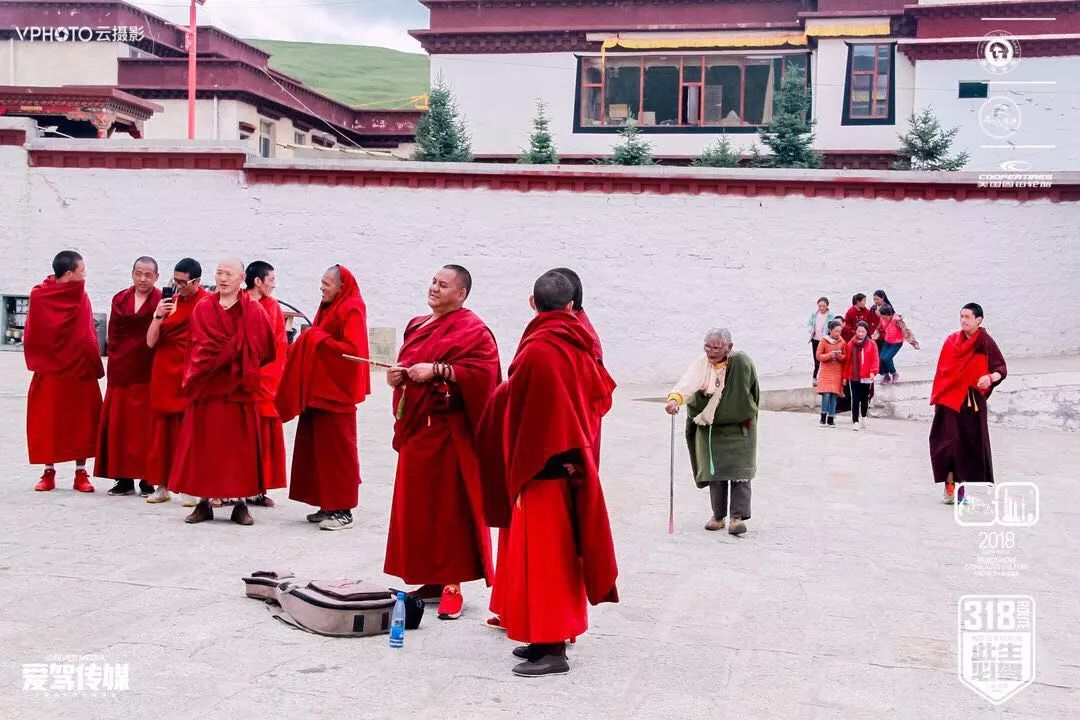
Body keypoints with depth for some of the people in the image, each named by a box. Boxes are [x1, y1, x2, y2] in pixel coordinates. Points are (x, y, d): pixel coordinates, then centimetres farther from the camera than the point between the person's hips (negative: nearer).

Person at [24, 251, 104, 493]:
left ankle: (81, 473, 12)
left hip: (80, 373, 2)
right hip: (49, 373, -2)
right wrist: (38, 362, -5)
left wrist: (93, 366, -4)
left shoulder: (81, 297, 3)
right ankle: (49, 472, 16)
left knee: (82, 423, 4)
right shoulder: (39, 296, -6)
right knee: (47, 423, 4)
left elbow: (88, 335, 2)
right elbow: (32, 336, -2)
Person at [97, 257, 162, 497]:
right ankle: (124, 479, 11)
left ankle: (148, 479, 5)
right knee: (119, 424, 4)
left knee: (145, 425, -2)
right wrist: (117, 359, 4)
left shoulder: (162, 301, -4)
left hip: (148, 373, -4)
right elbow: (113, 335, 13)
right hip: (121, 371, 5)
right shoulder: (120, 299, 11)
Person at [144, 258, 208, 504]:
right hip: (164, 377, 6)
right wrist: (158, 316, -9)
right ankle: (162, 486, 16)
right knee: (162, 430, 7)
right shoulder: (170, 302, 11)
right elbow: (151, 342, 6)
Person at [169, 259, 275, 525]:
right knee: (204, 444, 3)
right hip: (207, 386, 1)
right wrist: (234, 350, -11)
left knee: (239, 446, 2)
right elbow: (200, 348, -1)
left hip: (239, 387, -1)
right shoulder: (203, 308, 7)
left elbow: (264, 350, 0)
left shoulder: (254, 310, 3)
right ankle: (203, 502, 11)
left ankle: (241, 504, 8)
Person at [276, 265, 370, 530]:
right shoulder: (329, 308, 16)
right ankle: (328, 505, 16)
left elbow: (352, 349, -21)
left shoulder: (351, 311, -12)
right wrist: (306, 342, 3)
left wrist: (318, 339, -15)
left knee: (336, 449, -5)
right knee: (317, 447, 9)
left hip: (335, 392, -9)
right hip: (318, 389, 9)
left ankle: (343, 510, 2)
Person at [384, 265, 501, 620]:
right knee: (417, 506, 9)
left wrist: (437, 371, -22)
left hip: (448, 432, -8)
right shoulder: (417, 326, 17)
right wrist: (396, 376, 4)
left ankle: (453, 585, 3)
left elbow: (483, 371, -19)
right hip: (416, 428, 8)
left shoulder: (471, 330, -7)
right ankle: (431, 579, 19)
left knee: (449, 507, -5)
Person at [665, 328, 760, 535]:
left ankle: (738, 516, -4)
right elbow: (687, 383, -30)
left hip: (739, 426, -2)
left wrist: (746, 416, 7)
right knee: (715, 470, 7)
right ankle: (718, 516, 18)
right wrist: (675, 398, -49)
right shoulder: (701, 364, -12)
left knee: (739, 469, -7)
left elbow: (753, 393, 1)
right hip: (710, 428, 2)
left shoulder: (742, 363, -13)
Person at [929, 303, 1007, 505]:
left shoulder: (986, 343, -3)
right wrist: (936, 397, 7)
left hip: (973, 400, -1)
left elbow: (1002, 369, -3)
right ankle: (950, 486, 1)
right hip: (950, 399, 1)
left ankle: (961, 485, 16)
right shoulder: (952, 341, 4)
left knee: (970, 443, 4)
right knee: (948, 442, -6)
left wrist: (990, 377, -25)